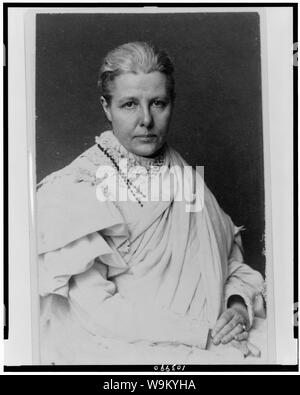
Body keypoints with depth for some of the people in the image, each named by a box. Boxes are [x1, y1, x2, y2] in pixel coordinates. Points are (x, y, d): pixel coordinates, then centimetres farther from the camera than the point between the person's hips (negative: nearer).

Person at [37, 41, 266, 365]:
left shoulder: (187, 179, 6)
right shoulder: (71, 191, -11)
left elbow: (232, 257, 13)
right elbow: (97, 309, -16)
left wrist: (240, 304, -8)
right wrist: (205, 333, -17)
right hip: (115, 348, -4)